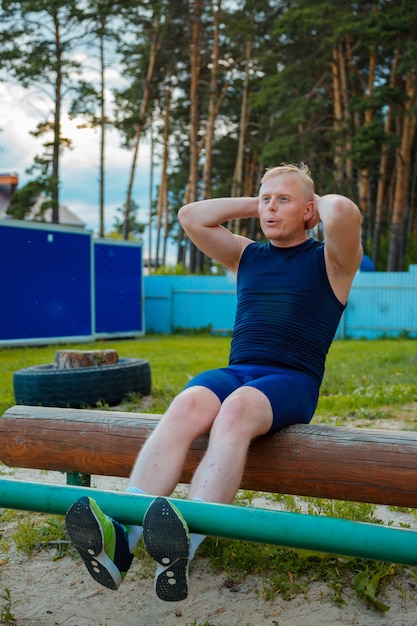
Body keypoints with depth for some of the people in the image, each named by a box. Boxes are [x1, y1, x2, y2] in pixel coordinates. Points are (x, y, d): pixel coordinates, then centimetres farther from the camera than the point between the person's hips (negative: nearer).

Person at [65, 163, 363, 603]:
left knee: (237, 409, -38)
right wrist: (252, 203, 22)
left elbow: (345, 212, -14)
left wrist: (320, 201, 9)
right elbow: (190, 216, 18)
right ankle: (120, 539, -48)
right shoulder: (246, 257, 23)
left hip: (293, 382, -4)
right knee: (186, 406, -31)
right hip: (235, 372, 4)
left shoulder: (330, 261, 8)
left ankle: (183, 547, -57)